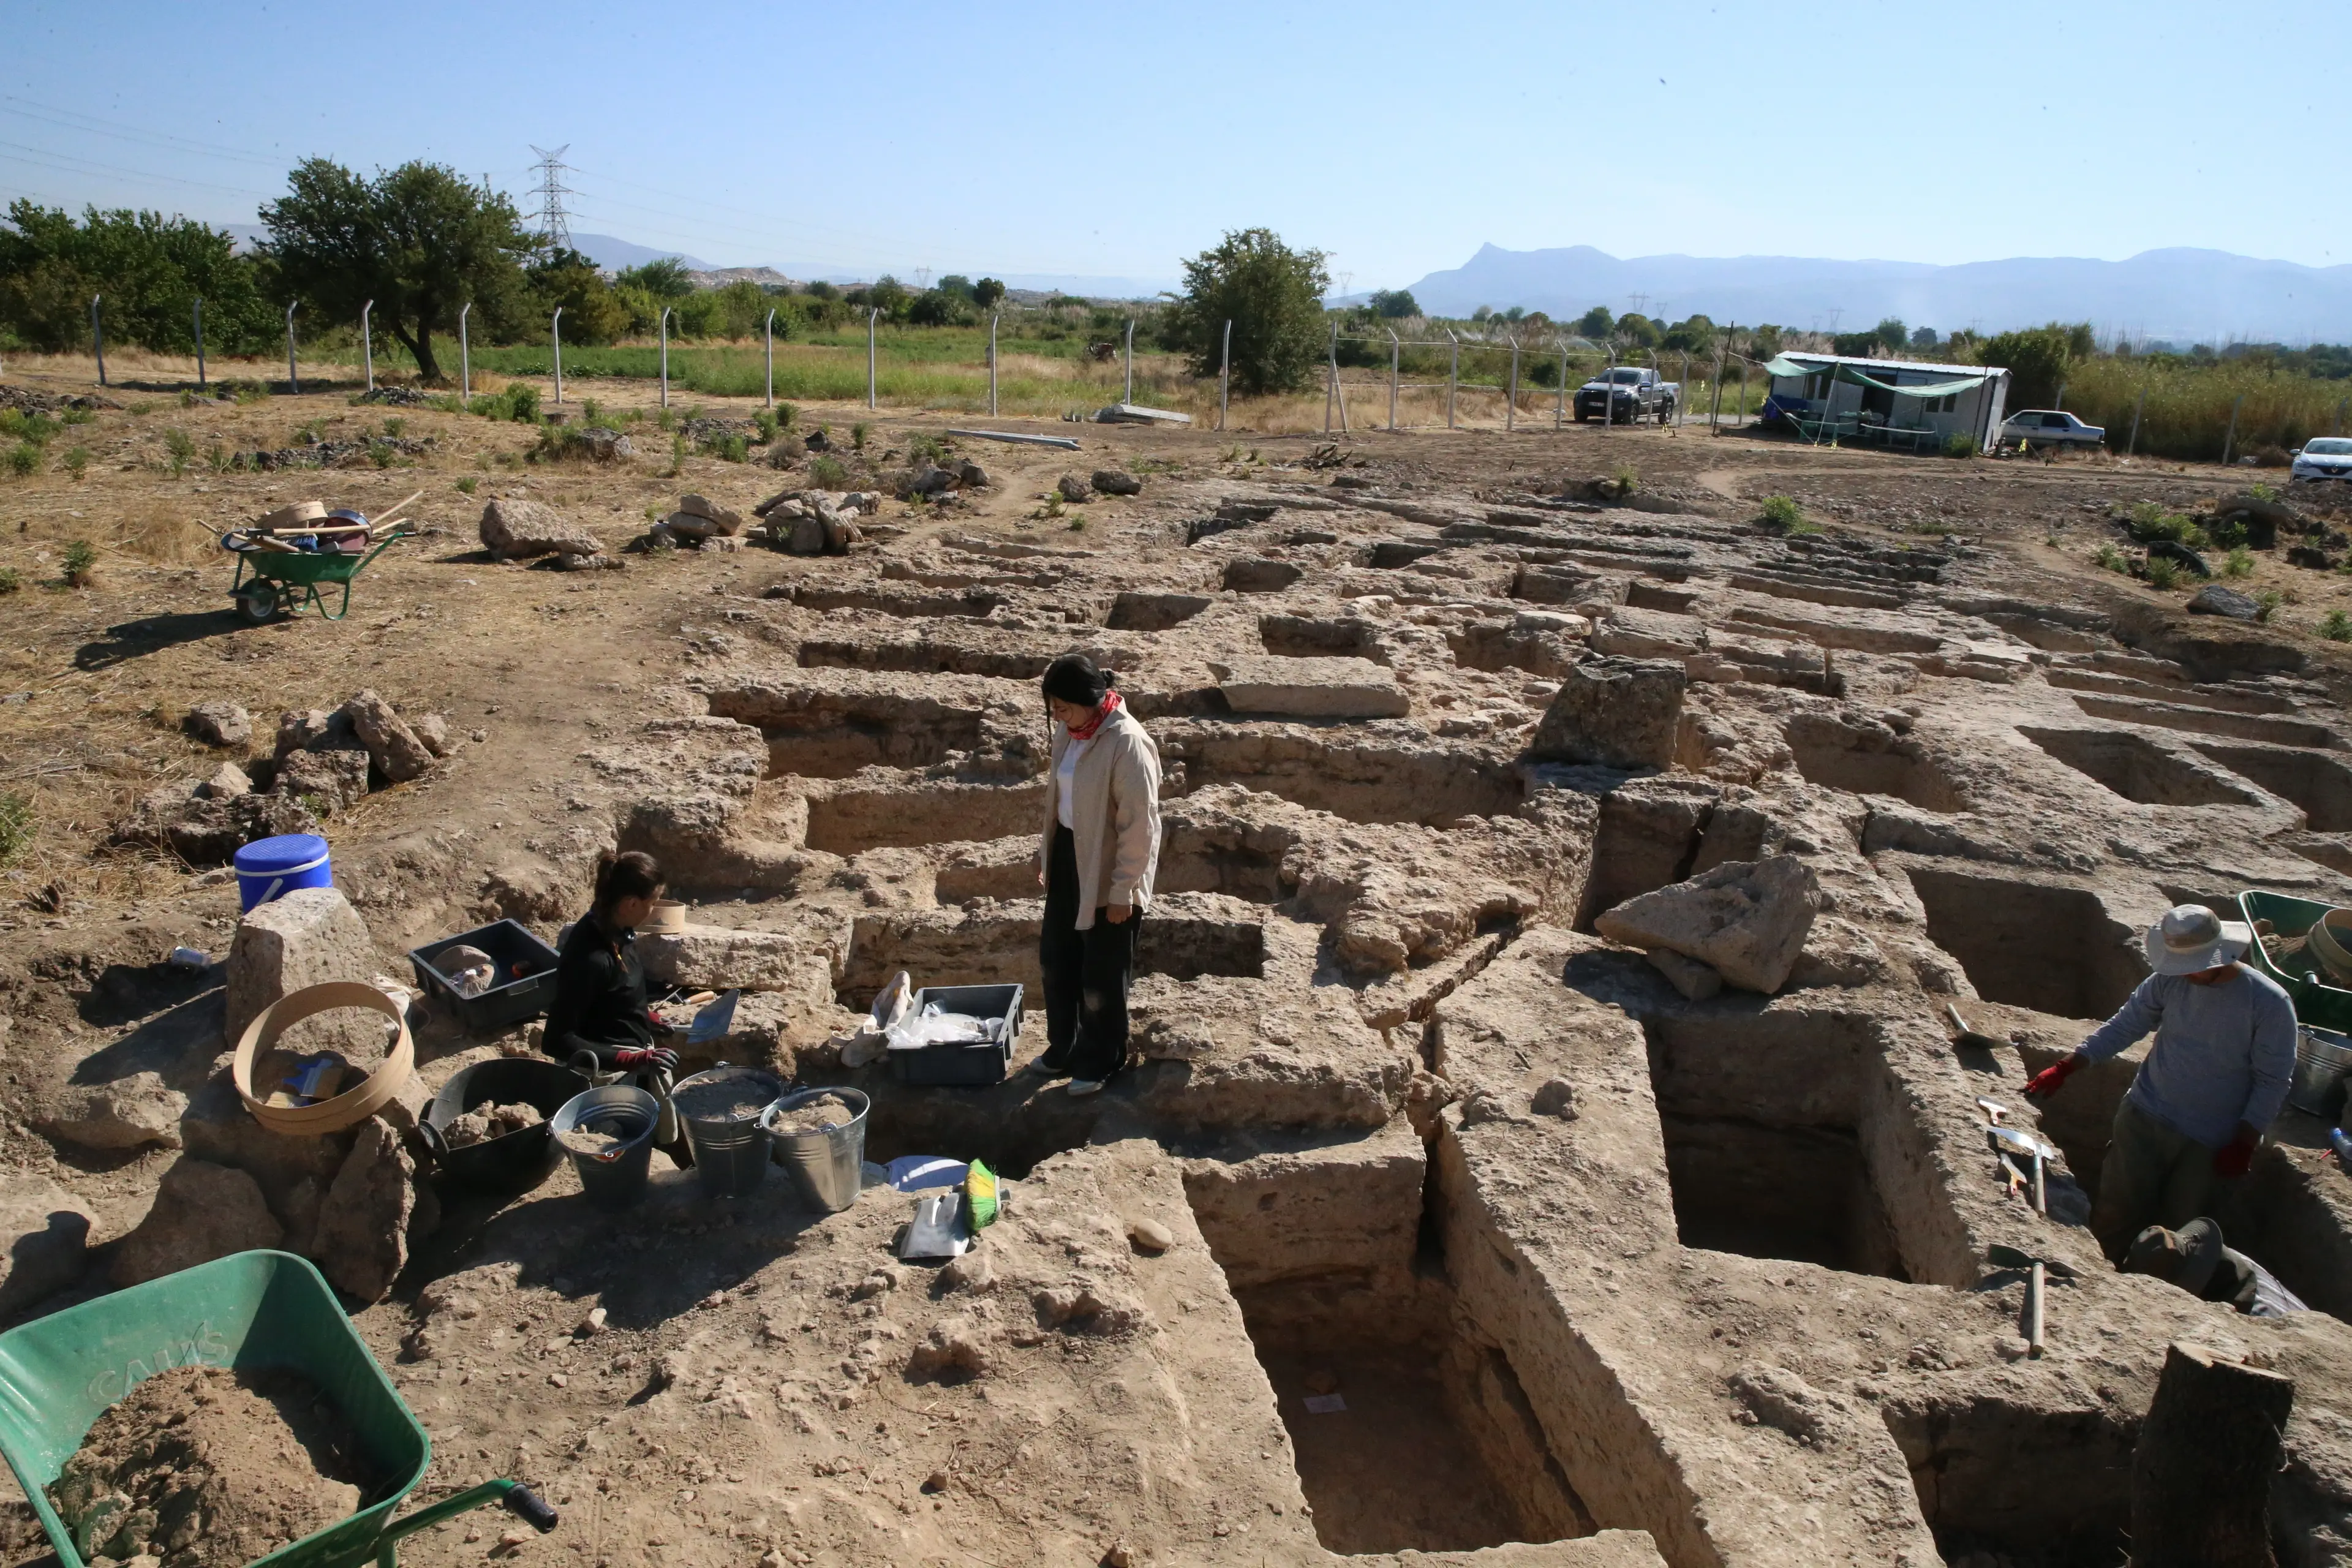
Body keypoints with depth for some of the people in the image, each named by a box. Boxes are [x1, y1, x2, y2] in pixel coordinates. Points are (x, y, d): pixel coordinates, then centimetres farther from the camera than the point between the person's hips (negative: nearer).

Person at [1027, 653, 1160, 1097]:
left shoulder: (1127, 743, -26)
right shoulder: (1069, 732, -1)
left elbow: (1139, 824, -22)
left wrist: (1122, 890, -19)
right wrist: (1047, 850, 19)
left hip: (1107, 871, -8)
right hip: (1068, 857, 8)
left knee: (1101, 975, 8)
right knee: (1055, 959, 19)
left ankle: (1101, 1061, 29)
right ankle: (1063, 1046, 39)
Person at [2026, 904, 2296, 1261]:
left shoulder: (2269, 1003, -14)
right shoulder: (2170, 981, -6)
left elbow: (2272, 1081, -9)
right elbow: (2124, 1026, 3)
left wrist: (2245, 1143, -11)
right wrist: (2066, 1068, -5)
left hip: (2210, 1144, -2)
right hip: (2144, 1119, 2)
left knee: (2179, 1227, 8)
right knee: (2116, 1213, 3)